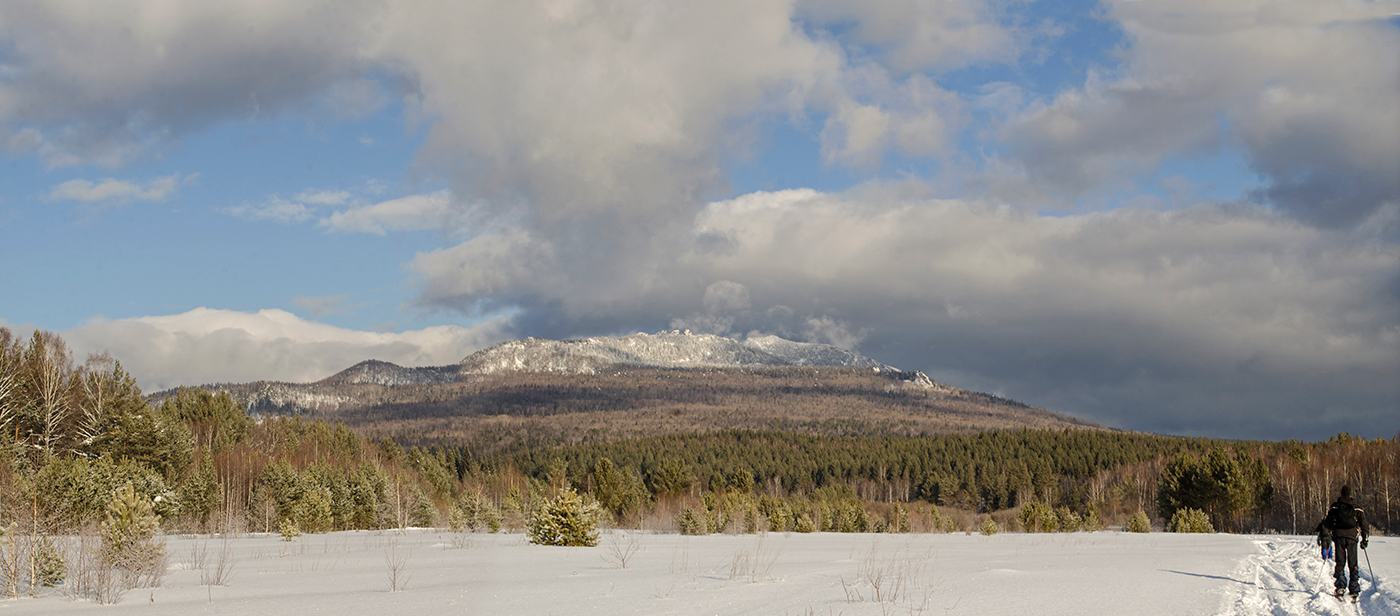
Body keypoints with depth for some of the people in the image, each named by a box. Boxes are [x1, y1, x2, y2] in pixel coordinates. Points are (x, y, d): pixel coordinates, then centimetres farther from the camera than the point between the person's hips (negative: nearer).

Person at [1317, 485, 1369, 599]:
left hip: (1338, 536, 0)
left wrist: (1324, 537, 11)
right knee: (1353, 564, 4)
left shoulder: (1334, 508, 7)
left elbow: (1327, 524, 6)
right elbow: (1363, 525, 8)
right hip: (1352, 536, 0)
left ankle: (1340, 585, -16)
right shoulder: (1357, 509, 7)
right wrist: (1365, 539, 13)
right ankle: (1354, 589, 0)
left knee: (1340, 563, 3)